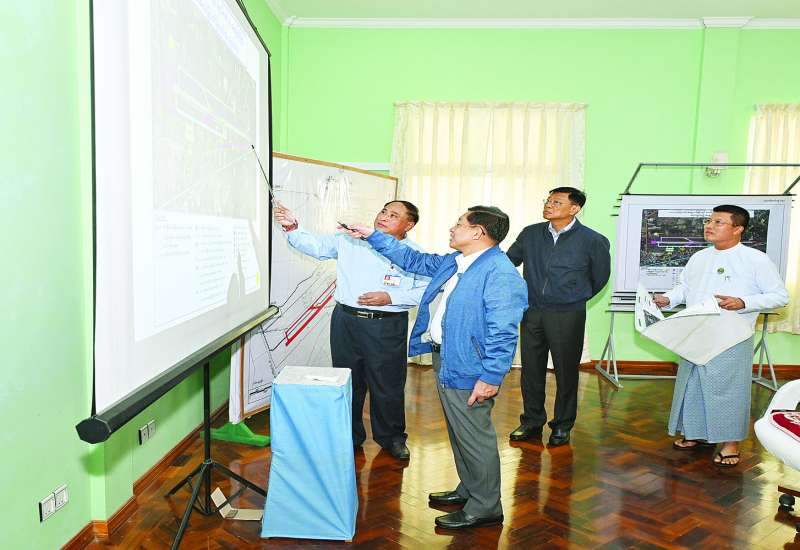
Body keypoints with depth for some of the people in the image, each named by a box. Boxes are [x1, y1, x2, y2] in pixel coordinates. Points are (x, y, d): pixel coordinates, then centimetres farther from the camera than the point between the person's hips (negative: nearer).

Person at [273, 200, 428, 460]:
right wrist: (292, 228, -16)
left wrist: (390, 298, -14)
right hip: (346, 320, 3)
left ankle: (392, 438, 30)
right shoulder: (350, 240, 3)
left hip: (388, 326, -2)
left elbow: (425, 290, -3)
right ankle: (350, 436, 33)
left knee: (388, 386, 7)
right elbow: (315, 245, 1)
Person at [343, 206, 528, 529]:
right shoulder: (452, 262, 10)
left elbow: (503, 333, -23)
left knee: (474, 438, 3)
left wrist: (491, 377, -25)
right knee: (459, 433, 22)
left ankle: (485, 508, 20)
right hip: (444, 360, 10)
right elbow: (413, 260, 22)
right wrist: (372, 236, 22)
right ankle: (469, 489, 40)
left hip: (467, 369, -10)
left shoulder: (500, 274, -20)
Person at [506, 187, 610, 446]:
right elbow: (509, 261, 15)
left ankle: (562, 426, 23)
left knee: (566, 372, 7)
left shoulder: (592, 241, -7)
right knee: (531, 370, 11)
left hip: (568, 316, -3)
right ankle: (532, 421, 27)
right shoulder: (530, 234, 2)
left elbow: (600, 276, 8)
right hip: (532, 313, 4)